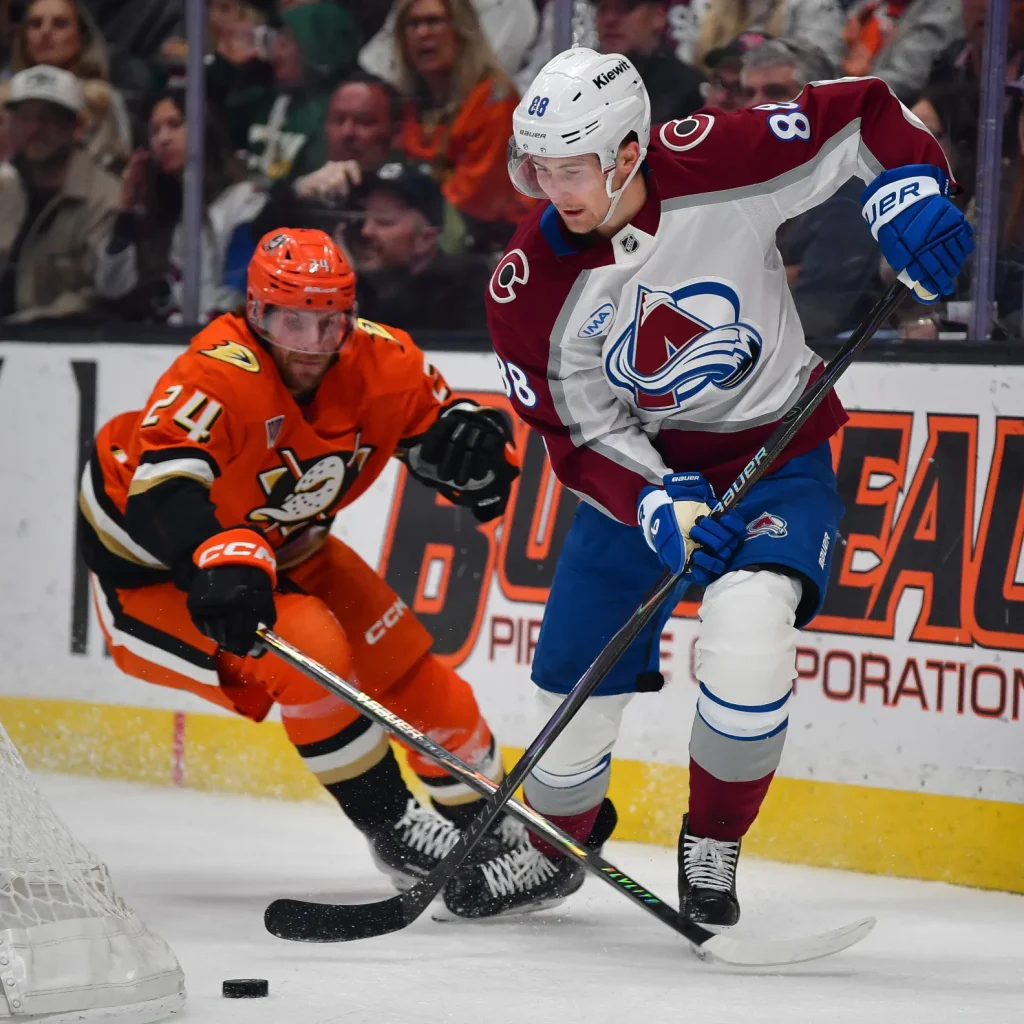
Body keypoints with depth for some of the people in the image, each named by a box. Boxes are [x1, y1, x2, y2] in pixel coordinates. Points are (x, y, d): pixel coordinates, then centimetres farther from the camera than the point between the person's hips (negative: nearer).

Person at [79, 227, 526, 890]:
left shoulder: (384, 362, -16)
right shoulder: (220, 375, -36)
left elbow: (438, 426, -3)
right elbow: (163, 482, -47)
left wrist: (473, 441, -28)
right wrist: (220, 558, -64)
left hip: (282, 545, 7)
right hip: (156, 558, -7)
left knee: (410, 669, 5)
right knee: (310, 649, -29)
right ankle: (391, 826, -10)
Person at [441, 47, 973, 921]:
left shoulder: (718, 162, -22)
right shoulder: (529, 287, -14)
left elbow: (861, 115, -9)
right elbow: (579, 433, -10)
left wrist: (910, 189, -25)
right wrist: (658, 508, -26)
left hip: (776, 451, -3)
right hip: (641, 468, 3)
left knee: (748, 618, -30)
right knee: (575, 677, 5)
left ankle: (713, 845, -6)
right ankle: (556, 844, 37)